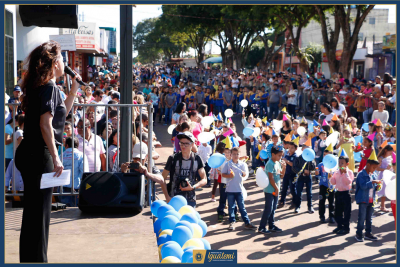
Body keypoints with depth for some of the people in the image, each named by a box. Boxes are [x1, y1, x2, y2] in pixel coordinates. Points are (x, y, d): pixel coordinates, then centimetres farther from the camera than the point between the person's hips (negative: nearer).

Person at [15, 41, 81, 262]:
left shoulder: (39, 86, 16)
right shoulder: (49, 87, -13)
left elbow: (61, 113, 29)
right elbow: (45, 124, -23)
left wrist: (74, 90, 22)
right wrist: (55, 158, -23)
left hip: (29, 153, 10)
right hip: (39, 155, -10)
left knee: (34, 210, 17)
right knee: (39, 210, -3)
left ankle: (30, 258, 26)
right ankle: (36, 259, 4)